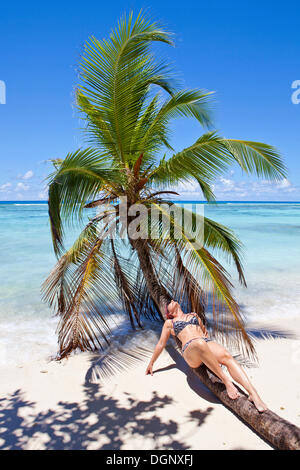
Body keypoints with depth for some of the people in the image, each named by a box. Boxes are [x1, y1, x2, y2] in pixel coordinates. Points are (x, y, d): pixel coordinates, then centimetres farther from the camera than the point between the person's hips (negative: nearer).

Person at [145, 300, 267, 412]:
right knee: (200, 343, -42)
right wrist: (151, 363, 28)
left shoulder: (193, 315, 34)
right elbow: (161, 344, 28)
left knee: (227, 356, -31)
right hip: (190, 349, -3)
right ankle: (226, 380, -40)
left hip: (207, 342, 4)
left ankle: (253, 393, -46)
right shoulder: (169, 323, 25)